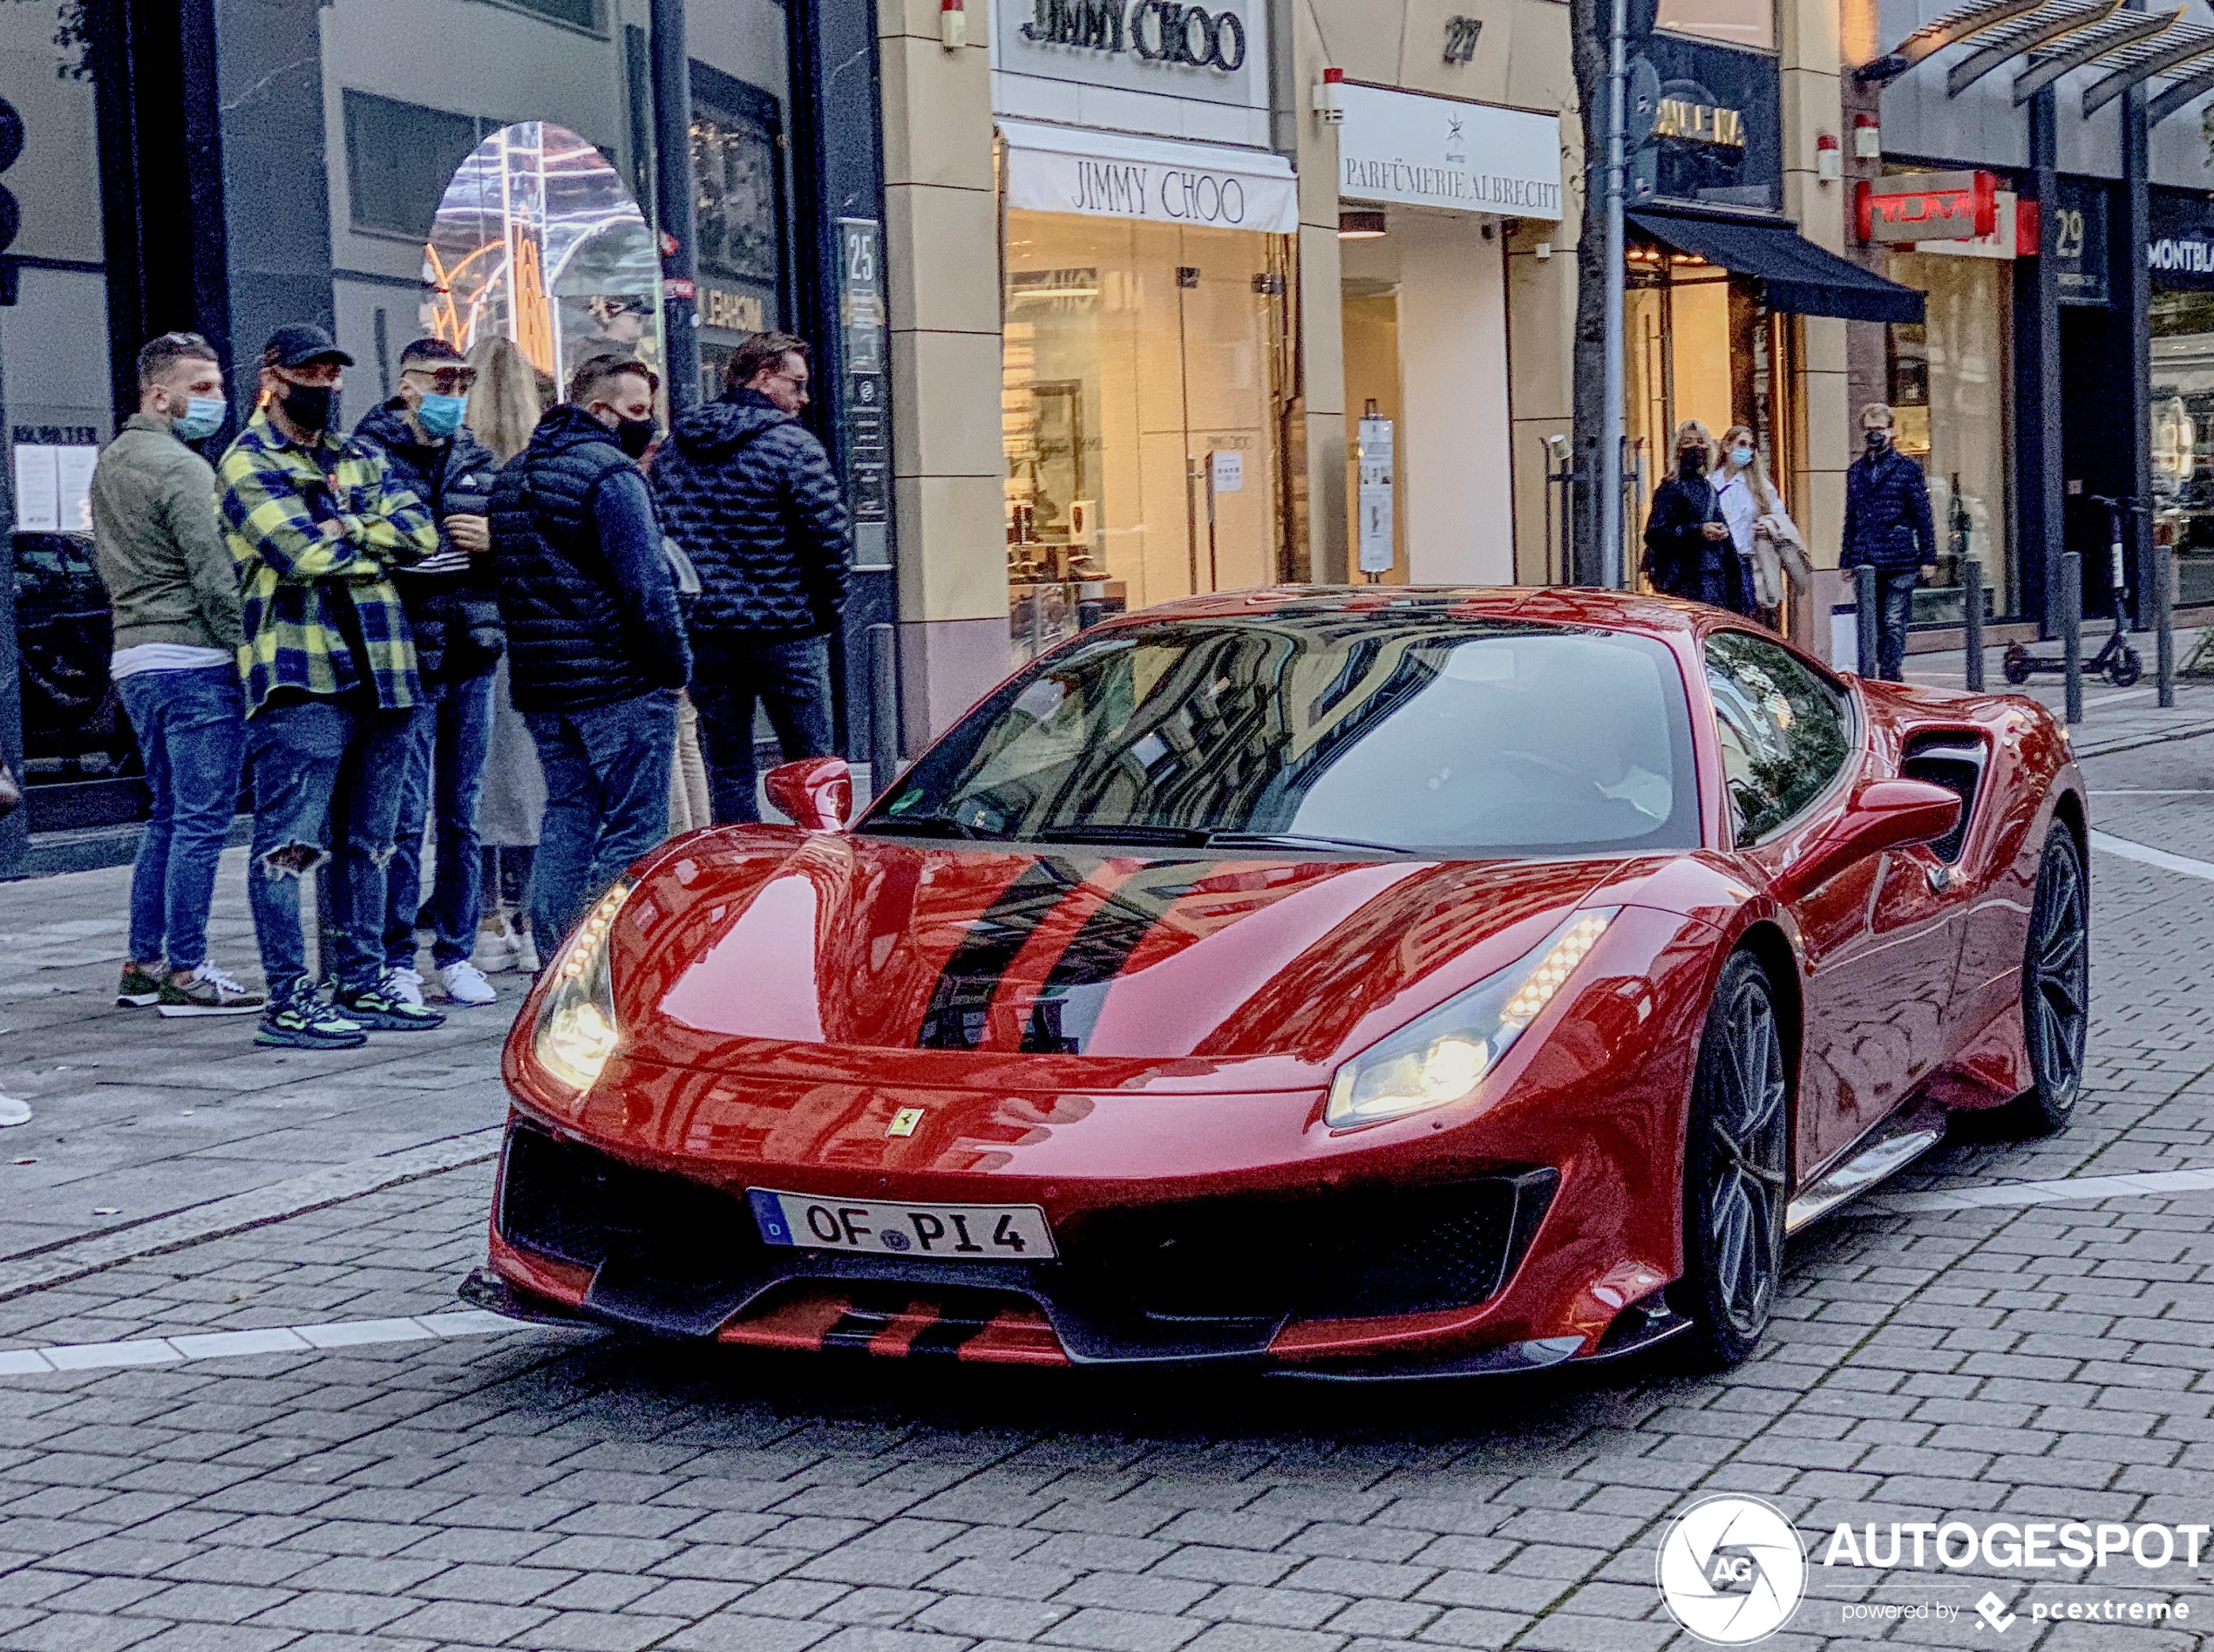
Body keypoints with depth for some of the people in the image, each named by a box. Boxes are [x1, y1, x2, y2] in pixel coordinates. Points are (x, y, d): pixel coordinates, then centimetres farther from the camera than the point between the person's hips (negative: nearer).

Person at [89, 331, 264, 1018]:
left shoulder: (110, 462, 17)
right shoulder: (180, 468, -13)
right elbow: (215, 579, -18)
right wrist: (252, 654, -15)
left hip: (133, 656, 10)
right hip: (193, 659, -10)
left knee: (168, 816, 16)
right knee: (202, 819, -5)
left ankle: (143, 963, 18)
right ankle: (186, 974, -4)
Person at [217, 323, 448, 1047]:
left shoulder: (362, 460, 21)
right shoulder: (248, 463, -1)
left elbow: (420, 530, 5)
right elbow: (303, 553, -15)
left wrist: (346, 528, -10)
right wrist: (382, 547, 0)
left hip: (381, 671, 7)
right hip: (301, 673, -7)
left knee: (367, 843, 12)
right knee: (289, 842, -8)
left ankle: (363, 986, 20)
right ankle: (288, 1000, -6)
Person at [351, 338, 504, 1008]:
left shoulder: (475, 458, 14)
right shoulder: (368, 456, -5)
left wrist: (492, 541, 0)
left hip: (472, 657, 6)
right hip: (404, 658, -6)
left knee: (462, 814, 10)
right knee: (403, 817, -4)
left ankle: (456, 952, 18)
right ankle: (395, 961, 5)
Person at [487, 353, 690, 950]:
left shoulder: (514, 476, 17)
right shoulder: (610, 474, -12)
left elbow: (508, 580, 21)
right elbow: (646, 582, -18)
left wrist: (543, 662, 19)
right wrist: (676, 663, -9)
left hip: (540, 685, 8)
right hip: (622, 685, -8)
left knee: (566, 822, 14)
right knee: (634, 833, -4)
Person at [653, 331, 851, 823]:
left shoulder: (675, 445, 9)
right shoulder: (791, 443, -9)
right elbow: (827, 533, -14)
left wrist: (687, 607, 14)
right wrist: (827, 611, -1)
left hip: (702, 635, 5)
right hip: (784, 634, -5)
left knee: (727, 773, 9)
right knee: (809, 768, 5)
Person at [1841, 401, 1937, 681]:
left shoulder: (1906, 468, 2)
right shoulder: (1855, 470, 14)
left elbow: (1923, 516, 1)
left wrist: (1928, 557, -4)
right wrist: (1847, 559, 14)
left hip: (1900, 561, -4)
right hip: (1866, 561, 4)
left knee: (1894, 623, -4)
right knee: (1871, 623, 4)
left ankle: (1890, 675, 0)